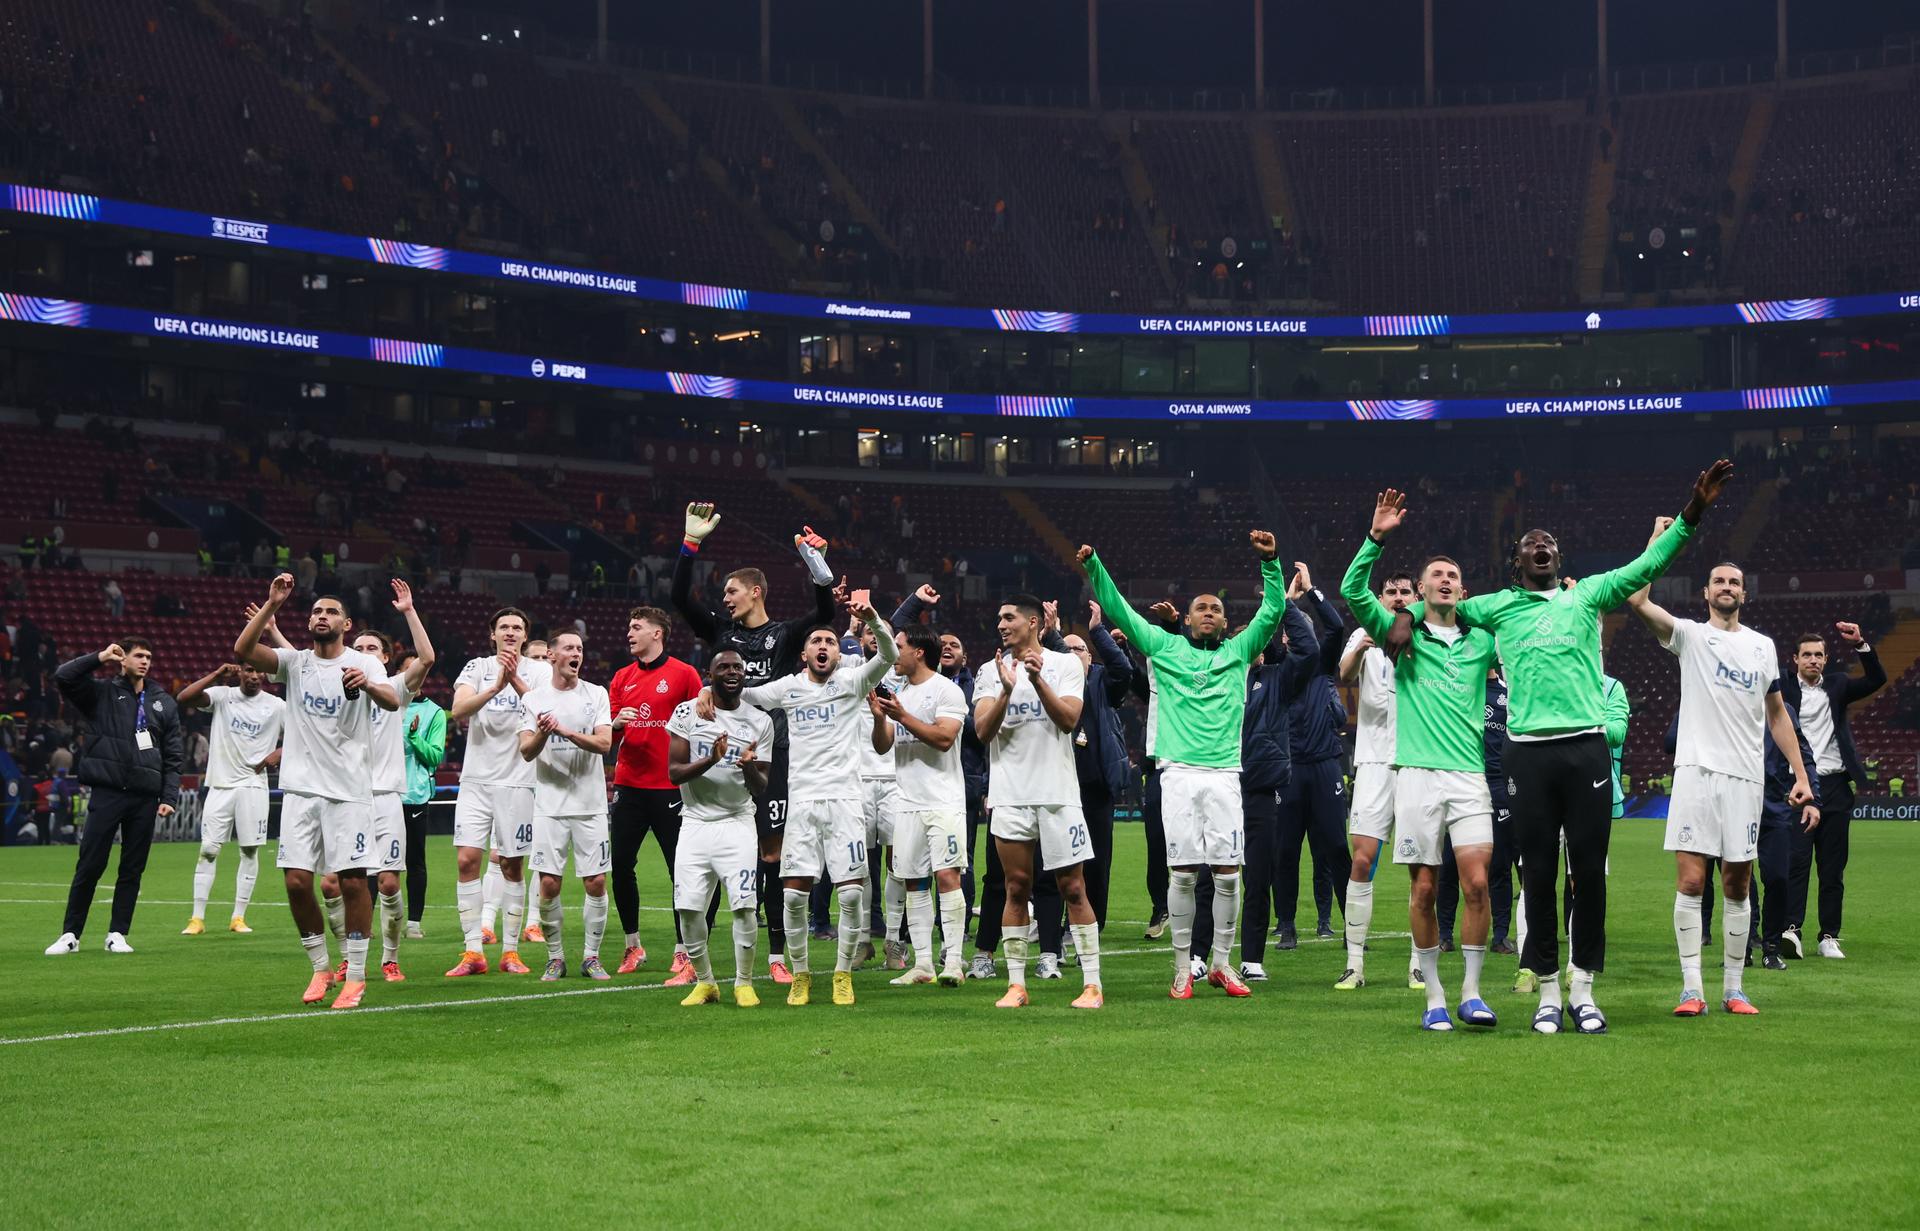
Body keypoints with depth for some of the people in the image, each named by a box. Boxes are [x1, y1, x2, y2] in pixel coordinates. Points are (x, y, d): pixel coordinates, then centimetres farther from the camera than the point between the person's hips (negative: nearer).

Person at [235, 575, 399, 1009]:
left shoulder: (364, 664, 0)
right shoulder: (295, 662, 8)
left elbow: (392, 701, -19)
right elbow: (243, 650, -8)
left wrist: (368, 684, -41)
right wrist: (271, 605, -16)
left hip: (349, 790, -3)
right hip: (301, 789, 3)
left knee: (353, 881, -5)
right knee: (297, 881, -2)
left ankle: (355, 975, 5)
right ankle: (320, 968, 15)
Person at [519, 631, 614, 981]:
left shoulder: (596, 695, 4)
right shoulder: (535, 699, 4)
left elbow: (604, 744, -7)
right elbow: (526, 751, -4)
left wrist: (566, 731, -20)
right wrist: (542, 734, -25)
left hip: (590, 805, 0)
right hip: (550, 805, 0)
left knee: (596, 883, -1)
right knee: (549, 884, -4)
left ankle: (591, 956, 12)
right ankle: (555, 958, 11)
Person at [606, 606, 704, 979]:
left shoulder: (683, 674, -2)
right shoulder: (622, 678, 12)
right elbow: (608, 735, 14)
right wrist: (616, 723, -8)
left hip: (670, 788, -5)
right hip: (628, 785, 5)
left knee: (681, 869, -3)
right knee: (621, 867, 5)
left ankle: (683, 955, 1)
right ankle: (632, 945, 19)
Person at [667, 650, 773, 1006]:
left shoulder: (759, 722, 4)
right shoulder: (687, 713, 2)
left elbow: (760, 789, 3)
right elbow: (674, 773, -4)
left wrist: (750, 768, -19)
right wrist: (710, 760, -21)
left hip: (736, 823, 0)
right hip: (695, 821, 0)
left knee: (743, 906, -12)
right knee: (688, 908, -4)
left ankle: (744, 983, 4)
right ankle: (704, 982, 14)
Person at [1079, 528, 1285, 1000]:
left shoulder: (1239, 651, 16)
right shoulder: (1165, 647, 13)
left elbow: (1273, 610, 8)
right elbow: (1118, 609, 10)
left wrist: (1269, 563, -4)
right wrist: (1093, 566, -1)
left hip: (1224, 773, 1)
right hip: (1179, 772, -1)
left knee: (1228, 871, -2)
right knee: (1183, 871, -4)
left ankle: (1221, 962, 10)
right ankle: (1182, 966, 4)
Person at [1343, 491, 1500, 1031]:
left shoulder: (1482, 640, 15)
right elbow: (1353, 592, -5)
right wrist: (1376, 538, -14)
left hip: (1470, 776, 1)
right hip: (1418, 774, -1)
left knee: (1476, 883, -10)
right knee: (1424, 888, 0)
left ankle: (1471, 993, 0)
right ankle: (1434, 997, 8)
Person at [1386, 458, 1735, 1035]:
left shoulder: (1588, 594, 13)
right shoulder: (1498, 607, 14)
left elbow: (1647, 565, 5)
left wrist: (1691, 514, -6)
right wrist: (1407, 616, 4)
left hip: (1587, 745, 0)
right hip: (1529, 749, 0)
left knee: (1590, 870, 0)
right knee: (1538, 874, 2)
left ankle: (1583, 989, 8)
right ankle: (1548, 991, 9)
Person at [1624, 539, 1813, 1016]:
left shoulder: (1763, 646, 15)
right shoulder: (1690, 634, 5)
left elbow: (1777, 715, 19)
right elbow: (1638, 601, -10)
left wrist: (1800, 774, 12)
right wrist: (1659, 539, -5)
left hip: (1745, 778, 3)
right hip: (1696, 771, -3)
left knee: (1737, 887, 5)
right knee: (1690, 881, -8)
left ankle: (1733, 988, 12)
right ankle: (1691, 989, -5)